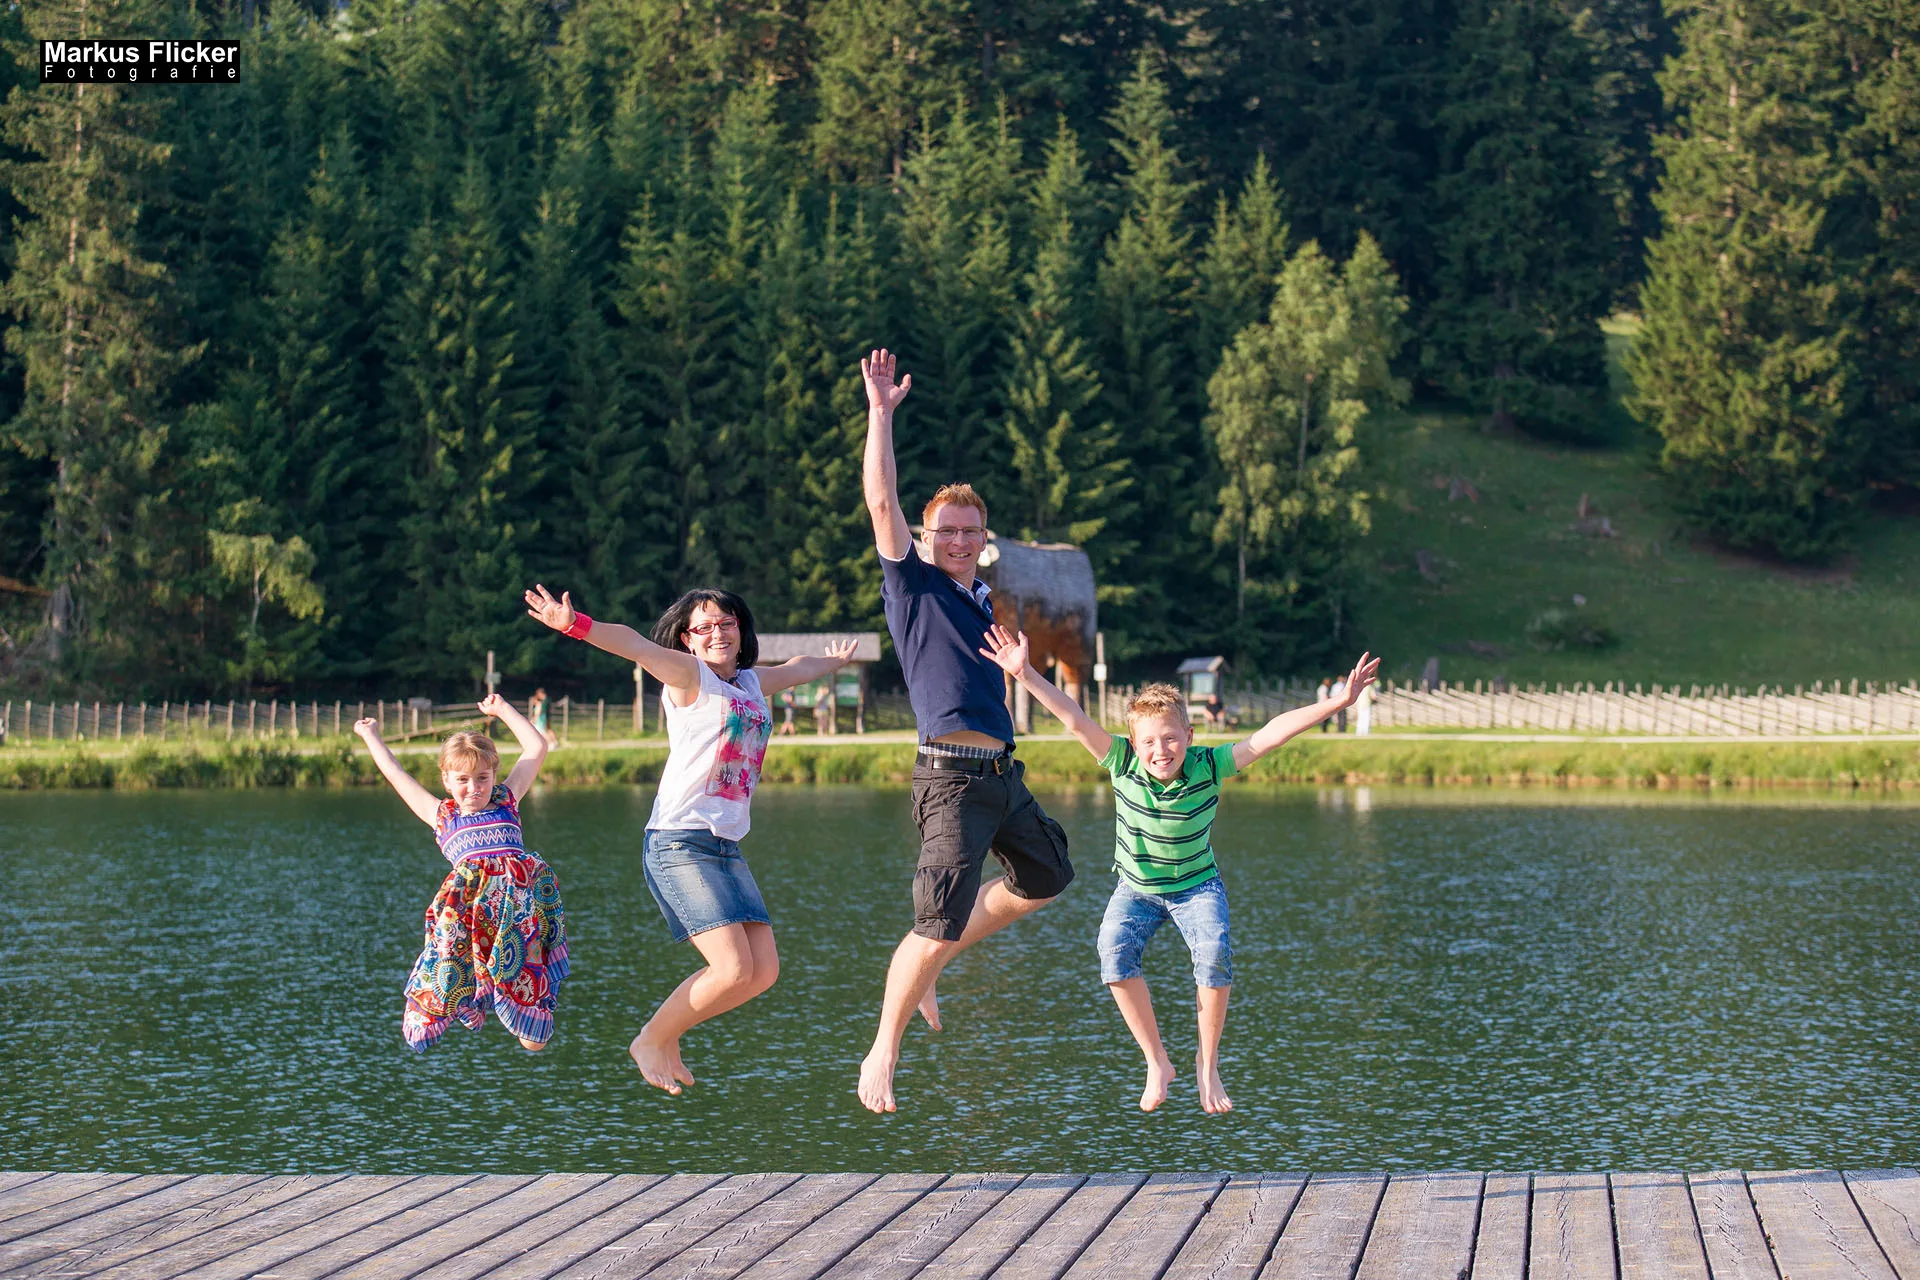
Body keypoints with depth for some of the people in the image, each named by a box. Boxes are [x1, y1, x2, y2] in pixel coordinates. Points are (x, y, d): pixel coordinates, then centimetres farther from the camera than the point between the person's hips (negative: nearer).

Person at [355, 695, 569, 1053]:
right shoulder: (442, 816, 25)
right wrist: (372, 737, 48)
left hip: (520, 887, 0)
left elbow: (537, 749, 30)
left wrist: (503, 710, 36)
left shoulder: (506, 801, 25)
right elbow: (396, 774, 36)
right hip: (467, 895, 1)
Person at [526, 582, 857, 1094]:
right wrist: (575, 625, -37)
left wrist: (835, 662, 59)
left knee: (764, 970, 0)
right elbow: (635, 645, -21)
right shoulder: (690, 676, -3)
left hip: (727, 846, 8)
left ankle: (668, 1034, 18)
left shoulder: (753, 683, 17)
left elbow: (795, 669, 39)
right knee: (733, 969, -16)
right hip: (680, 842, -8)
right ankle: (650, 1041, 6)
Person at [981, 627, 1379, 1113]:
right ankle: (1157, 1063, -11)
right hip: (1136, 888, 1)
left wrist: (1340, 701, -30)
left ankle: (1207, 1064, -7)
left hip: (1196, 886, -1)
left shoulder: (1208, 766, -20)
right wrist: (1026, 675, -36)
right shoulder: (1123, 763, -19)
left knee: (1215, 950, -28)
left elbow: (1270, 734, -26)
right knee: (1114, 949, -27)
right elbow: (1075, 720, -26)